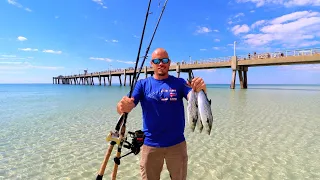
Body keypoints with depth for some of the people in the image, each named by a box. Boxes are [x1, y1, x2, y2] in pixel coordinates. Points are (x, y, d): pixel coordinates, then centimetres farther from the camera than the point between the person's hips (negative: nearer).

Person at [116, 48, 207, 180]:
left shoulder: (179, 83, -2)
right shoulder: (142, 84, -2)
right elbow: (123, 108, -12)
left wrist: (201, 89, -38)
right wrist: (123, 106, -36)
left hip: (177, 144, 1)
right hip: (150, 145, 0)